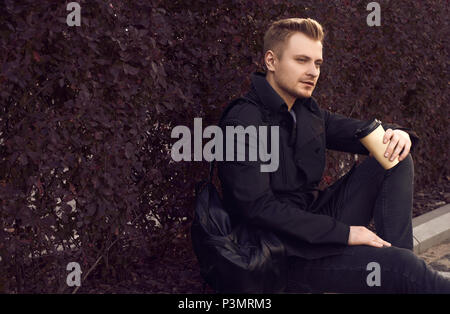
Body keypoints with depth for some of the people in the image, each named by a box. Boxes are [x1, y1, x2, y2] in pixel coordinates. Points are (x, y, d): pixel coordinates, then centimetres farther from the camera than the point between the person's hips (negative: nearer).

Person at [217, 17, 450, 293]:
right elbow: (257, 207, -24)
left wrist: (397, 134, -8)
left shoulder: (307, 110, 9)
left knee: (397, 161, -1)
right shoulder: (242, 125, -17)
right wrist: (343, 232, -23)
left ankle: (396, 251, -11)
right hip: (286, 253, -9)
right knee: (401, 267, -26)